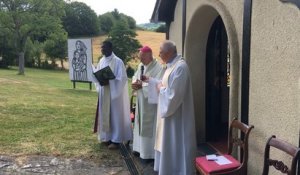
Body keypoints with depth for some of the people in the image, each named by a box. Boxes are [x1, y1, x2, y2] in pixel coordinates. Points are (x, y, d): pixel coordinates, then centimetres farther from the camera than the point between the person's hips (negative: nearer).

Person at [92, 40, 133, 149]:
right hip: (104, 93, 7)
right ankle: (108, 137, 25)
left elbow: (122, 78, -15)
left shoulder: (118, 61, -12)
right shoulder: (102, 61, 9)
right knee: (105, 115, 12)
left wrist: (109, 81, -24)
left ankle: (116, 140, 9)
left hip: (114, 93, -7)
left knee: (115, 115, 0)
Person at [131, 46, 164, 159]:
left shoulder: (158, 68, -18)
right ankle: (140, 147, 32)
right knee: (140, 124, 17)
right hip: (141, 101, 8)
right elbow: (135, 77, 11)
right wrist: (135, 83, -11)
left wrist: (142, 86, -22)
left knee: (149, 127, -1)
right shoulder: (141, 66, 9)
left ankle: (149, 152, 10)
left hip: (150, 102, -8)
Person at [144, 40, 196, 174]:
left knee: (174, 145, 3)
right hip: (169, 112, 10)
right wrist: (151, 80, 17)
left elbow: (173, 94, -27)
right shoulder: (172, 65, 9)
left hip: (176, 115, -10)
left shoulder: (180, 67, -23)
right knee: (168, 143, 20)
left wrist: (160, 89, -11)